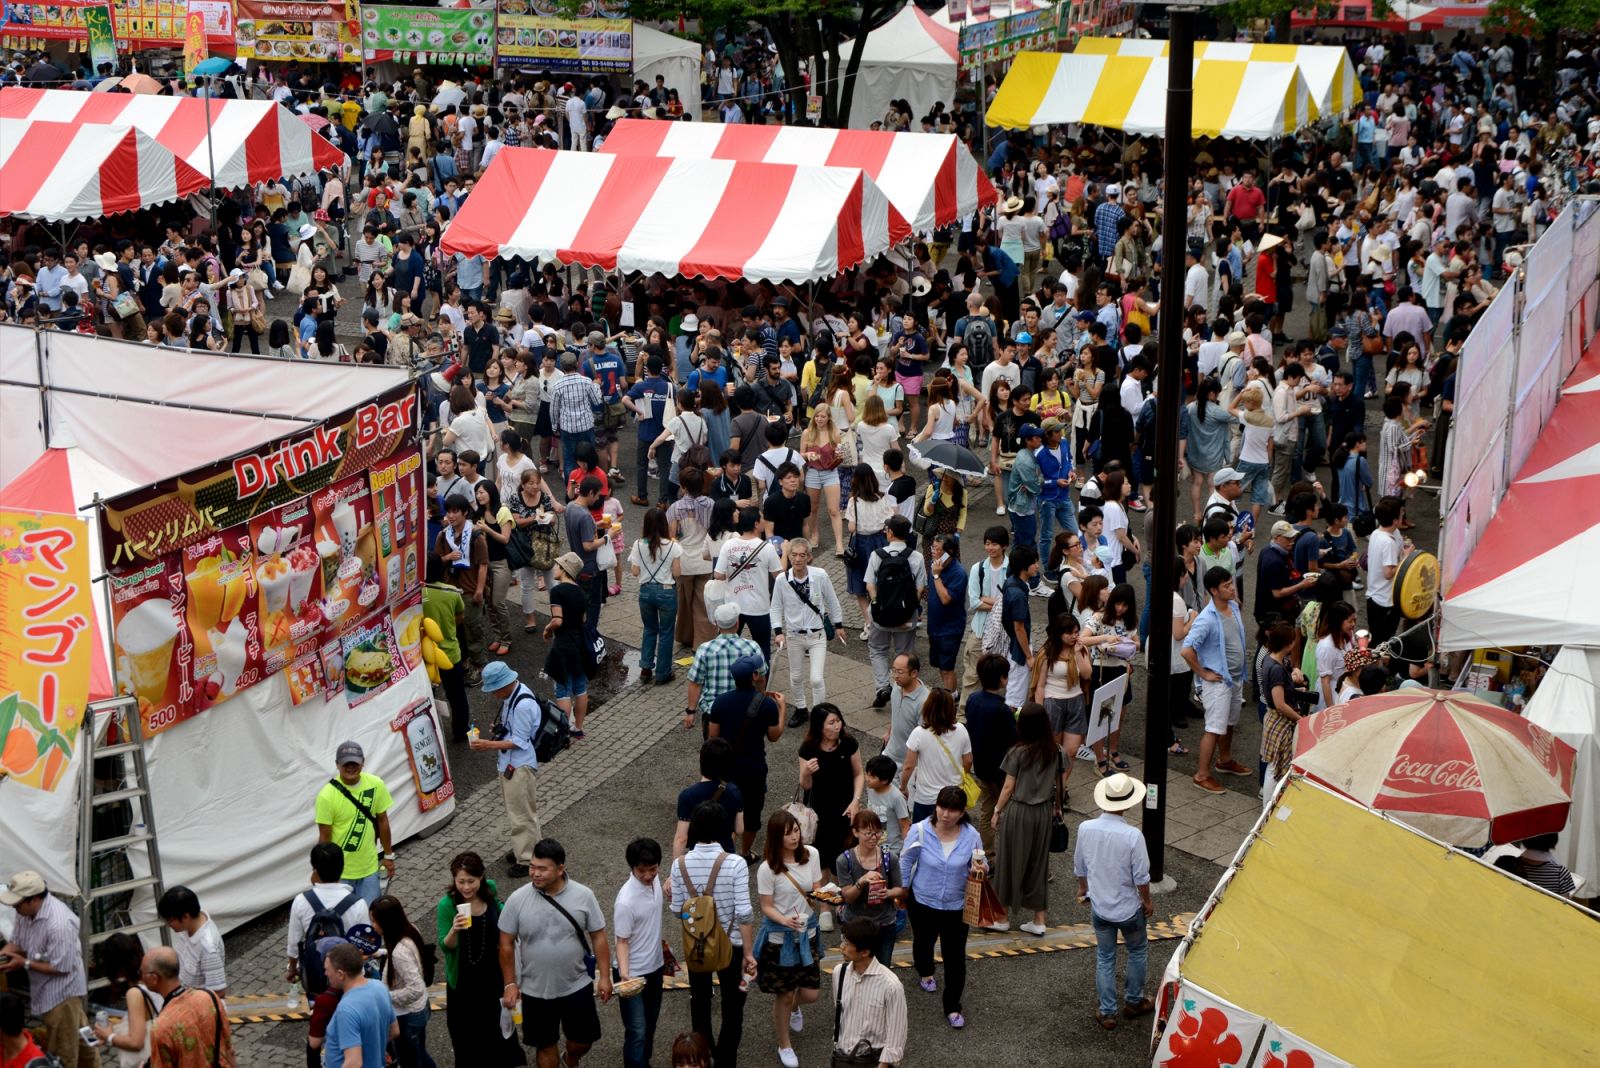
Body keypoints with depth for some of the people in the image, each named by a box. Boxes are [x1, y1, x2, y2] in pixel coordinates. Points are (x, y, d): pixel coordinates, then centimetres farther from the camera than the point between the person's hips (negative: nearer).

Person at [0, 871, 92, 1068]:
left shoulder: (60, 923, -33)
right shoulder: (27, 910, -7)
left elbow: (61, 967, -27)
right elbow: (16, 941, 8)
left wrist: (24, 964, -24)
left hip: (62, 991, -9)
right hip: (45, 988, 9)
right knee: (78, 1036, 27)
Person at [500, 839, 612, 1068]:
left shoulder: (583, 896, -13)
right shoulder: (517, 899, -14)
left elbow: (598, 937, -4)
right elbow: (506, 944, -5)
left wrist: (604, 976, -4)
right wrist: (510, 983, -4)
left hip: (577, 986, 1)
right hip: (535, 990, -1)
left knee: (583, 1039, 16)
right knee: (546, 1045, 14)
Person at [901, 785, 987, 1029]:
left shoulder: (970, 835, -17)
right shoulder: (920, 831, -20)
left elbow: (981, 864, -2)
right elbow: (906, 862, -5)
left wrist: (981, 868, -26)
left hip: (956, 905, -1)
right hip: (923, 901, 1)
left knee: (955, 956, 0)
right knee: (924, 941, 27)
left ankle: (953, 1007, 15)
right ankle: (925, 972, 61)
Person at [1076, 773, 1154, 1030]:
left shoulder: (1085, 828, -15)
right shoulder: (1132, 835, -27)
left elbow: (1080, 867, 1)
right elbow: (1141, 876, -18)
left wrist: (1083, 888, 20)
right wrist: (1147, 901, 1)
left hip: (1099, 906, 3)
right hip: (1128, 908, -3)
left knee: (1104, 958, 18)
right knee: (1138, 951, 24)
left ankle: (1107, 1012, 25)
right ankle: (1133, 1002, 37)